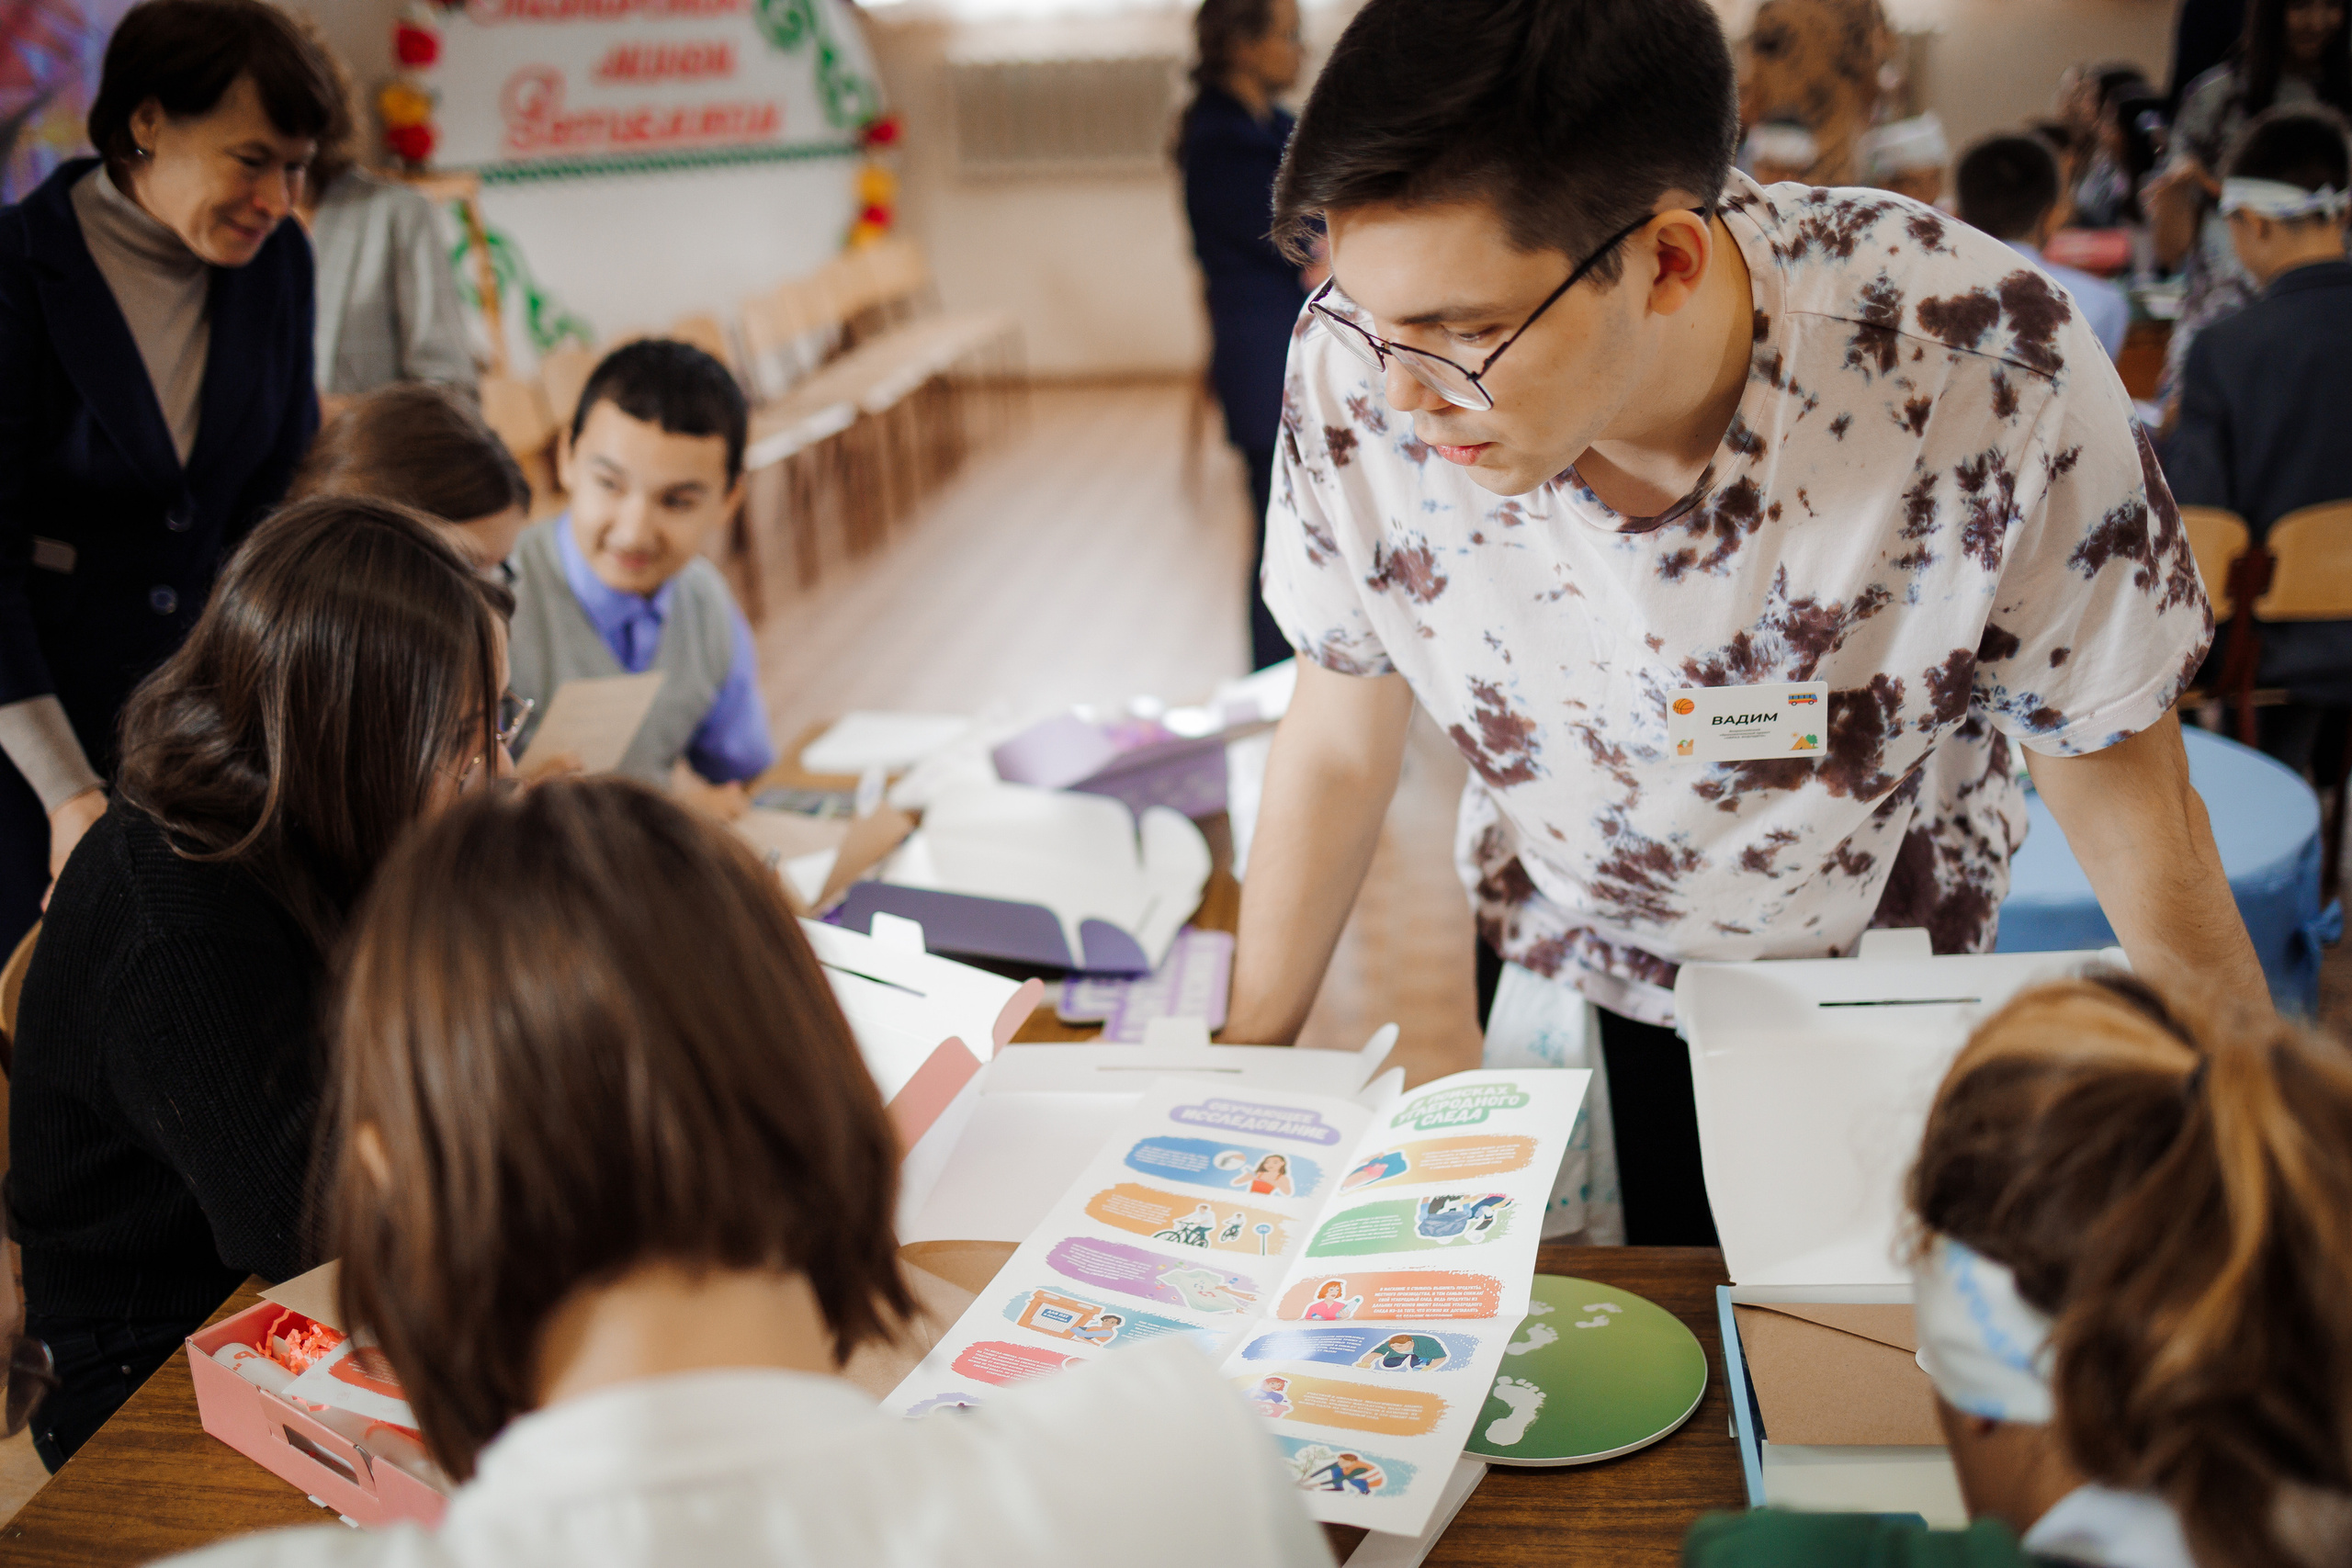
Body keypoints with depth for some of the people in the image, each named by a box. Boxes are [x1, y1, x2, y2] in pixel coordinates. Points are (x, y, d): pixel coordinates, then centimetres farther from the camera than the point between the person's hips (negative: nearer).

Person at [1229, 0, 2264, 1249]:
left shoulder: (1984, 373, -34)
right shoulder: (1361, 367, -28)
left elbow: (2136, 816, -19)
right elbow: (1339, 743, -10)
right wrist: (1246, 1067, -1)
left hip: (1882, 1004, -1)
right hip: (1563, 983, 1)